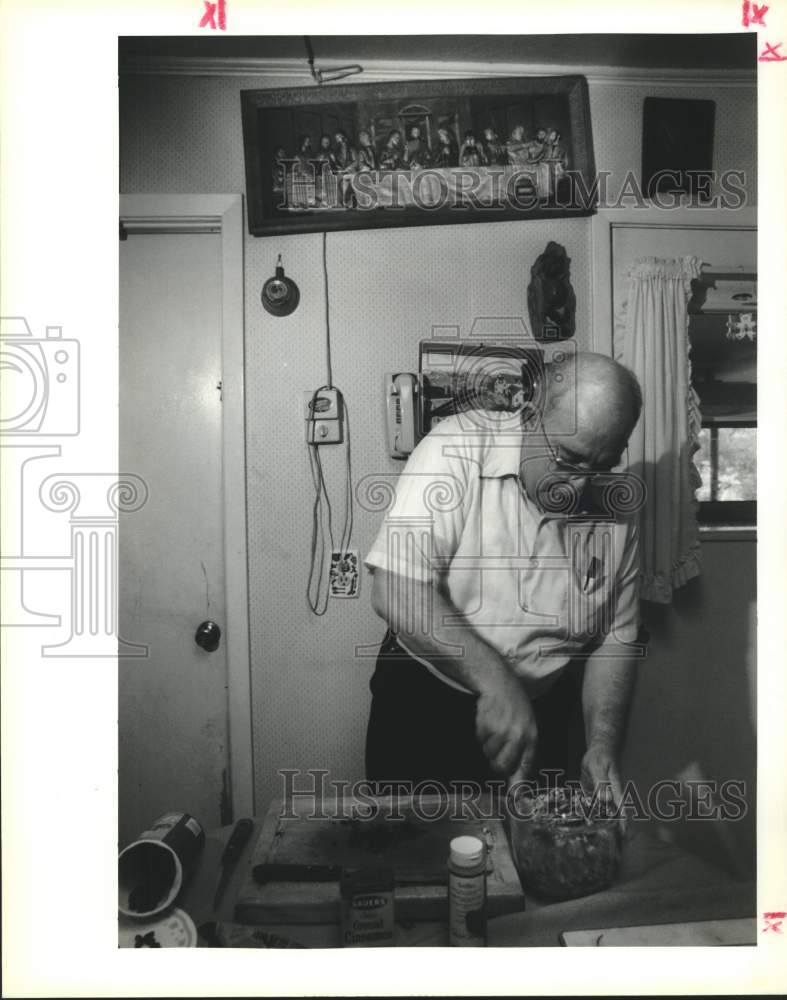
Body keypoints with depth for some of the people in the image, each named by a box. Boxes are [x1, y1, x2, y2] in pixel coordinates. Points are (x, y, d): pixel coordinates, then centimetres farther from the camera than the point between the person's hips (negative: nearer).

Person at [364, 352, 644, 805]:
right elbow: (397, 593, -26)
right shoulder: (458, 448, -19)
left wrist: (602, 744, -12)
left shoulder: (617, 511, -6)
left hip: (545, 713, 3)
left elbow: (616, 638, 0)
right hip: (424, 703, -3)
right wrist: (495, 681, -31)